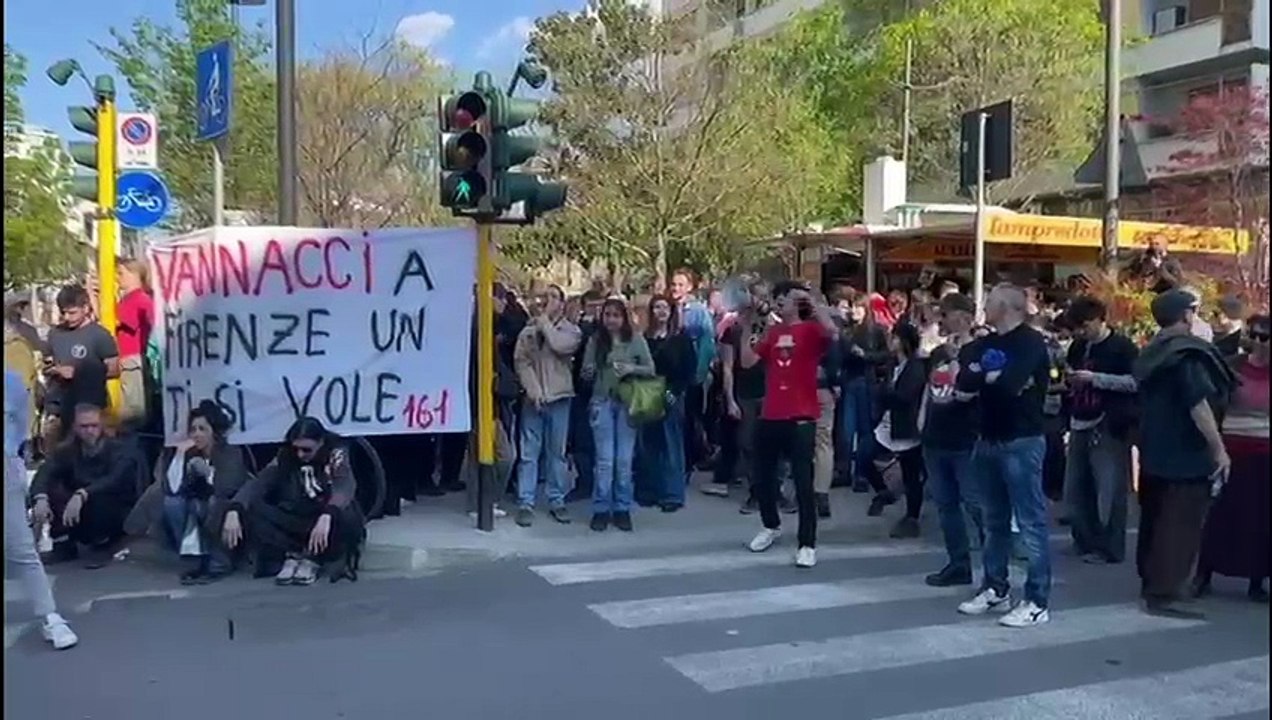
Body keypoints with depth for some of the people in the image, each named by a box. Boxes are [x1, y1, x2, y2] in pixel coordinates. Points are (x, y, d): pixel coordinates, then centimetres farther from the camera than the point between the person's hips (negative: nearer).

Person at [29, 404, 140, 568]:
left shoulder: (120, 451, -14)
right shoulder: (66, 451, -2)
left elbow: (115, 481, -33)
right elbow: (44, 474, -20)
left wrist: (81, 495, -48)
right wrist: (41, 498, -41)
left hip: (117, 518, -3)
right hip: (80, 522, 3)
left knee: (100, 498, -35)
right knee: (50, 490, -20)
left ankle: (102, 545, -10)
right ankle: (64, 544, -6)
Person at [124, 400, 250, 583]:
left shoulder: (231, 454, -13)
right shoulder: (189, 454, -3)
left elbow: (228, 488, -27)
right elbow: (172, 489, -17)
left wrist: (207, 471, -26)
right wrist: (179, 455, -21)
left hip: (224, 515, -4)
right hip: (197, 517, 4)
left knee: (200, 504, -32)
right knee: (171, 503, -21)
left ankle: (220, 561, -19)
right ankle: (196, 559, -19)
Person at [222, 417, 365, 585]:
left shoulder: (336, 455, -10)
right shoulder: (285, 457, -2)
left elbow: (345, 487, -29)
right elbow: (257, 483, -14)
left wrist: (326, 516, -49)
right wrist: (234, 510, -33)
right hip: (295, 524, 3)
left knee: (346, 514, -37)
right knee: (251, 509, -19)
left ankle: (313, 560, -13)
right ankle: (292, 556, -12)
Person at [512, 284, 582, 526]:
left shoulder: (570, 329, 5)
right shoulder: (528, 330, 7)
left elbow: (562, 346, -17)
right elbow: (521, 361, -1)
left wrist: (544, 322, -6)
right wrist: (533, 389, -13)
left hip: (559, 397, 0)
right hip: (533, 397, 0)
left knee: (557, 452, 7)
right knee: (529, 452, 0)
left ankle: (556, 500, 16)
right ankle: (525, 503, 4)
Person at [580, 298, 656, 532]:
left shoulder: (637, 340, 0)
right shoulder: (595, 341, 4)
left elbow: (650, 369, 1)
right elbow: (586, 374, 8)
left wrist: (632, 368, -16)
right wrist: (589, 373, -15)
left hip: (627, 403, 0)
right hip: (602, 402, 0)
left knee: (624, 459, 4)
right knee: (604, 459, 0)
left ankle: (622, 509, 15)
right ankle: (601, 510, 9)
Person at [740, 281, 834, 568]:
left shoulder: (811, 330, -4)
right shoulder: (773, 333, 13)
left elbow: (832, 331, -27)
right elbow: (748, 361, 6)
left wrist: (811, 301, -19)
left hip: (801, 418, -6)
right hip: (770, 417, 6)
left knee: (803, 482, -4)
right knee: (762, 477, 16)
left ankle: (807, 544, 4)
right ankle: (771, 526, 39)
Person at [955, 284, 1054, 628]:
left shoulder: (1031, 342, -9)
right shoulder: (985, 343, 13)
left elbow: (1009, 383, -23)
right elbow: (964, 381, 0)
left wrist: (983, 377, -4)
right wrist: (993, 378, -14)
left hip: (1022, 442, -8)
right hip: (988, 441, 8)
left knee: (1030, 523, -3)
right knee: (994, 521, 15)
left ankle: (1037, 602, 1)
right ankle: (995, 589, 25)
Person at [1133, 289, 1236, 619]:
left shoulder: (1152, 354, 11)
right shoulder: (1188, 354, -16)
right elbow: (1199, 405, -22)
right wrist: (1220, 449, -17)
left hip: (1155, 451, 9)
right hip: (1185, 454, -9)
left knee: (1155, 519, 15)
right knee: (1180, 524, -6)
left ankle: (1151, 584, 24)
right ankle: (1163, 594, -6)